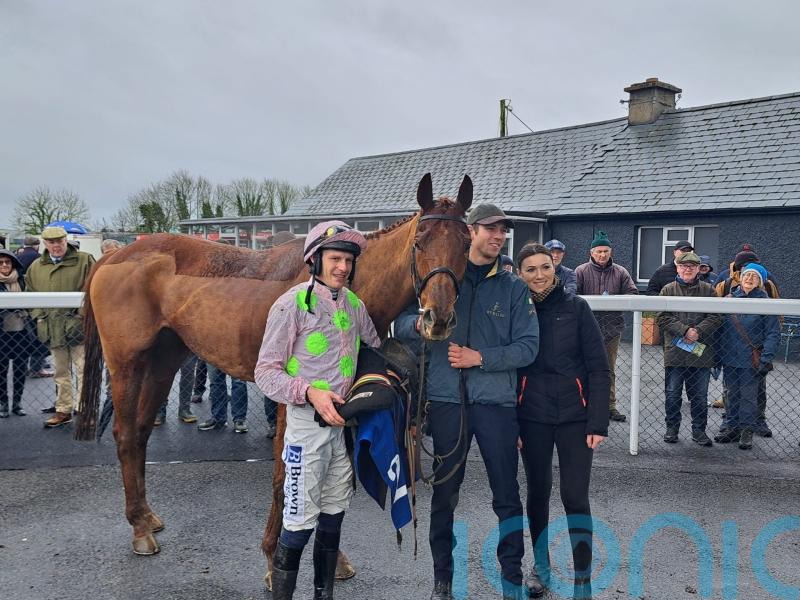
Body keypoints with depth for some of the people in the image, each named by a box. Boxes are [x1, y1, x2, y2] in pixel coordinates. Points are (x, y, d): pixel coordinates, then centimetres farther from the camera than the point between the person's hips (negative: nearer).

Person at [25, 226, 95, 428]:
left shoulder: (84, 260, -3)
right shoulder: (36, 267, 10)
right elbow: (30, 294, 18)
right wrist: (39, 315, 4)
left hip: (78, 326, -5)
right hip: (52, 328, 5)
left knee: (83, 370, -3)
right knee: (61, 372, 15)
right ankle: (63, 410, 24)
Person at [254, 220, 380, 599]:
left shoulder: (354, 304, 6)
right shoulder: (293, 304, -11)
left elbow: (376, 347, 21)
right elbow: (266, 372, -12)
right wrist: (309, 392, -26)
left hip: (345, 422, 6)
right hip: (308, 424, -6)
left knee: (334, 515, 16)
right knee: (301, 520, -2)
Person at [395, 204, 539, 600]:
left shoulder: (514, 288, 4)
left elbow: (527, 346, -3)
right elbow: (401, 327, 2)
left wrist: (481, 357, -16)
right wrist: (420, 323, -21)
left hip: (496, 402, 0)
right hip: (446, 402, 0)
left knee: (507, 496, 9)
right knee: (444, 495, 12)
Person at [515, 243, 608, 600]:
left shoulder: (576, 307, -4)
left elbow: (598, 368, -4)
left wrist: (598, 423, -10)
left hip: (574, 416, -1)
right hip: (532, 418, 2)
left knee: (575, 497, -1)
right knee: (537, 493, 13)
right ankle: (541, 566, 33)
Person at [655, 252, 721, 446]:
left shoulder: (708, 290, 6)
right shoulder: (668, 290, 4)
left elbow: (715, 317, -2)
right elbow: (663, 317, -6)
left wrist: (698, 331, -17)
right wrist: (685, 331, -18)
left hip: (701, 352, 1)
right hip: (674, 352, -1)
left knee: (700, 396, 9)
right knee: (672, 394, 7)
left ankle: (699, 430, 22)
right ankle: (672, 428, 21)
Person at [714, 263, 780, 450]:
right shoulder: (730, 298, 4)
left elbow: (773, 333, -6)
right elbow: (721, 325, 9)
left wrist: (765, 359, -15)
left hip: (750, 360, -4)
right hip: (729, 357, 4)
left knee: (748, 396, 3)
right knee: (732, 394, 13)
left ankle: (747, 432, 15)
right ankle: (730, 427, 24)